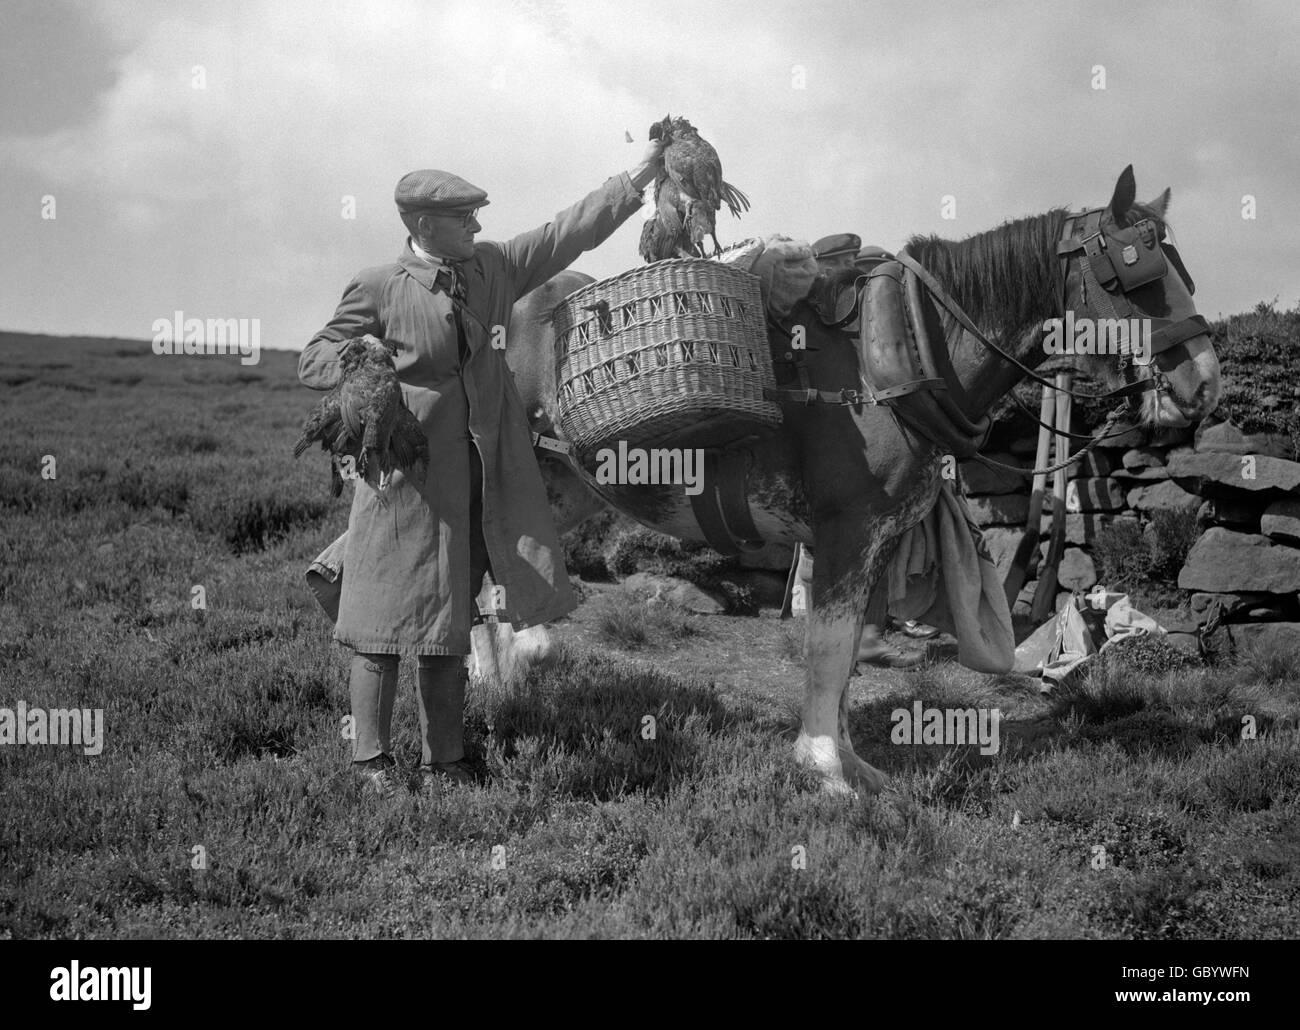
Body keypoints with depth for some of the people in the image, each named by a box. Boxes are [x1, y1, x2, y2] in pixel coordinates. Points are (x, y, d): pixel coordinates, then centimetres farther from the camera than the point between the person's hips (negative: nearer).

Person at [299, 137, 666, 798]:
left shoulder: (493, 267, 9)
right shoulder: (377, 289, -5)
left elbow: (569, 233, 11)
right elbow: (312, 362, 1)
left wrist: (638, 178, 7)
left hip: (484, 469, 5)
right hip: (406, 467, -5)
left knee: (449, 621, 12)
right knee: (387, 617, 0)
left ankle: (443, 764, 21)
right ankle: (371, 759, 13)